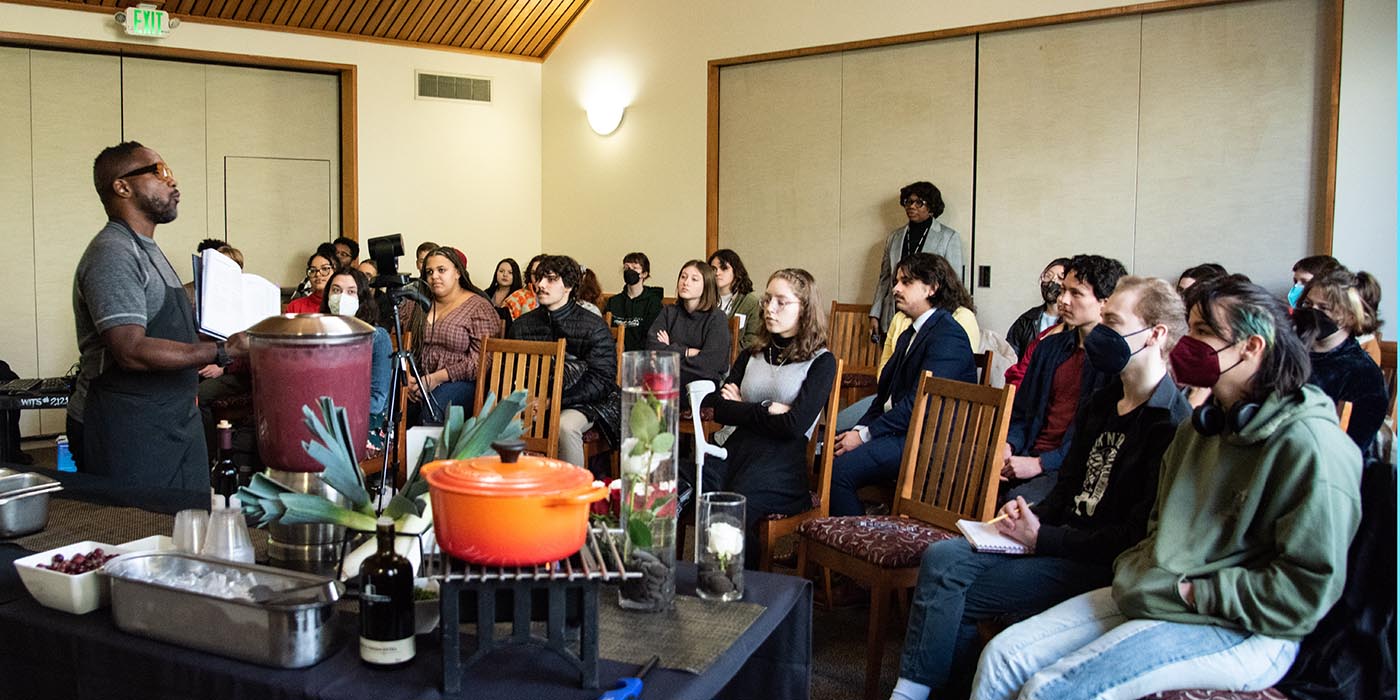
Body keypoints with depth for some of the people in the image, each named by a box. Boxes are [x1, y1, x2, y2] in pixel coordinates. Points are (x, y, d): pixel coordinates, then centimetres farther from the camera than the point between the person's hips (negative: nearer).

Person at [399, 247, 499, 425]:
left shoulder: (479, 308, 0)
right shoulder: (415, 304, 17)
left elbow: (481, 360, -10)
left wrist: (435, 378, -14)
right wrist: (407, 377, -8)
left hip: (459, 382, -4)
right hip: (416, 382, 4)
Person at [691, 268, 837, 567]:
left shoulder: (820, 362, 5)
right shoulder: (752, 354, 22)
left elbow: (795, 425, -9)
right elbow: (718, 407, 9)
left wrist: (742, 409, 3)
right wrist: (766, 410, -3)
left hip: (783, 461, -5)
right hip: (736, 449, 5)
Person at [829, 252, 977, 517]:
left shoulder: (948, 335, -12)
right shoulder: (909, 335, 21)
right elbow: (885, 391, 16)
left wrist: (865, 435, -16)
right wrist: (858, 430, -1)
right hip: (897, 429, 10)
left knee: (839, 470, -24)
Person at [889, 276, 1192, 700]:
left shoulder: (1171, 425, -18)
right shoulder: (1103, 404, 12)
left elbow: (1138, 538, -21)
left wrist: (1042, 537, -16)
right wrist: (1034, 516, 1)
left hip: (1100, 566, -9)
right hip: (1059, 539, 9)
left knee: (951, 598, -15)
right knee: (941, 558, -10)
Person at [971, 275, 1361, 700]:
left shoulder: (1306, 443, -16)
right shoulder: (1203, 425, 14)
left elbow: (1310, 588, -19)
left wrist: (1195, 593, -15)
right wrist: (1139, 572, 6)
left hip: (1241, 632, -8)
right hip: (1148, 598, 8)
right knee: (1002, 657, -7)